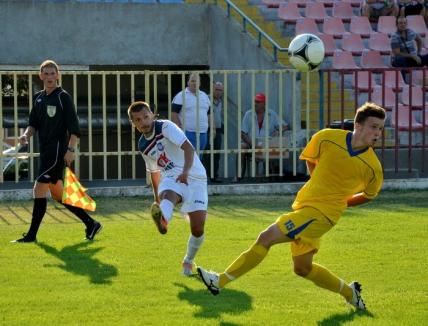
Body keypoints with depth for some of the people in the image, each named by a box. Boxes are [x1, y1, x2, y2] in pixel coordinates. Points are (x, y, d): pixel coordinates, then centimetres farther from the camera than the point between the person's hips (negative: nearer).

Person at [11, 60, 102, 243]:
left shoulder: (63, 97, -7)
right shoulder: (38, 98, 14)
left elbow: (73, 127, -12)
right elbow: (34, 123, 18)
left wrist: (71, 149, -20)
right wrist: (27, 134, -3)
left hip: (58, 150, -8)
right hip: (46, 151, 8)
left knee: (39, 190, -11)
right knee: (57, 194, 12)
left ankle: (32, 234, -5)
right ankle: (91, 224, 20)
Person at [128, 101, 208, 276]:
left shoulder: (165, 127, -6)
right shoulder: (143, 146, 14)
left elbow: (188, 147, -18)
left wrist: (186, 171, -34)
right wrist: (157, 199, 32)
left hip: (194, 178, -3)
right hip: (171, 178, 3)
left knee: (198, 228, -11)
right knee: (168, 195, -36)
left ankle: (188, 261, 16)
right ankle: (162, 218, -73)